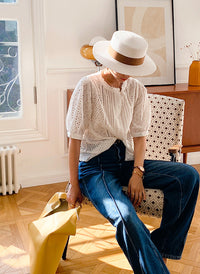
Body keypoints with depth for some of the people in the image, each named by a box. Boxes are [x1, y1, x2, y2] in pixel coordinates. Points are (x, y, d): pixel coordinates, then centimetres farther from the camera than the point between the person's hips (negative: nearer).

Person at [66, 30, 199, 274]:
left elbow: (139, 134, 7)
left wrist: (137, 172, -9)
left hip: (126, 160, 5)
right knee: (125, 217, -34)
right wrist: (74, 185, -9)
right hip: (94, 164, -5)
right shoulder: (88, 86, -8)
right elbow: (75, 138, -8)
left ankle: (161, 246, -9)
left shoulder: (136, 89, 6)